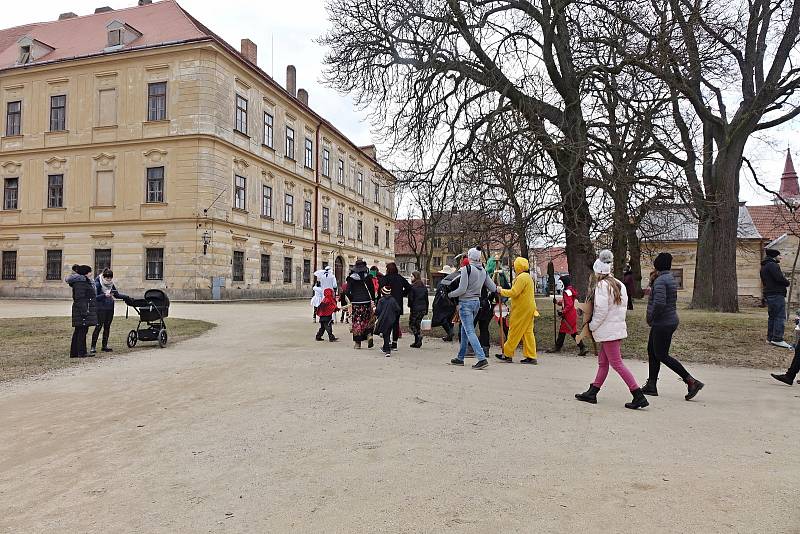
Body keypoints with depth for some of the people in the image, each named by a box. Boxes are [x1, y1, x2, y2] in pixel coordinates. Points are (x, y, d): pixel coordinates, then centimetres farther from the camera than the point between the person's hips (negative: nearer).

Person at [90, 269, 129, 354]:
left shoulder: (111, 284, 10)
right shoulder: (98, 284, -7)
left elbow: (117, 294, 19)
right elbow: (96, 297, -13)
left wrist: (126, 297, 11)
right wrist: (104, 295, -26)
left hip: (110, 308, 6)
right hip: (100, 308, -6)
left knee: (107, 326, 7)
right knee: (99, 326, -9)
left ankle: (105, 345, 15)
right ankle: (93, 346, -4)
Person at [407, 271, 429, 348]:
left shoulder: (412, 287, -10)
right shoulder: (424, 287, 11)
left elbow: (410, 298, -12)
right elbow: (426, 299, 14)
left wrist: (409, 305, 6)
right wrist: (426, 310, 18)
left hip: (415, 309, -7)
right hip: (423, 308, 7)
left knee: (412, 324, 3)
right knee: (417, 324, 15)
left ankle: (418, 339, -12)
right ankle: (418, 342, 13)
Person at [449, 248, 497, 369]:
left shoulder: (466, 269, -14)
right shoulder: (483, 271, 8)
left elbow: (462, 289, -18)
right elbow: (493, 288, 10)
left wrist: (449, 294, -3)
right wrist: (498, 289, 33)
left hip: (466, 302, -8)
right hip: (477, 302, 8)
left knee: (470, 331, -9)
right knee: (464, 330, 18)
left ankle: (482, 358, -18)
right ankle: (460, 357, 26)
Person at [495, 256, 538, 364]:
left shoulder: (522, 277, -16)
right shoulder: (528, 277, 18)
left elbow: (513, 292, -20)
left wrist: (501, 291, -8)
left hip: (521, 310, -10)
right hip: (528, 309, 10)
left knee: (514, 332, -2)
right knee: (527, 332, 8)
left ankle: (507, 355, 5)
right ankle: (531, 357, 7)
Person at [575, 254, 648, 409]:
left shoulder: (601, 285, -16)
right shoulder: (619, 285, 10)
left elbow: (601, 310, -20)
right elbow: (623, 307, 11)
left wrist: (592, 325, -7)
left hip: (608, 331, -10)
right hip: (618, 327, 10)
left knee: (616, 363, -5)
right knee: (602, 362, 14)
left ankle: (639, 396, -5)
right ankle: (592, 393, 22)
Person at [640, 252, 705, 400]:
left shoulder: (660, 280, -19)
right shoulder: (670, 279, 13)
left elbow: (659, 302, -30)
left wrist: (650, 318, -16)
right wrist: (652, 282, 8)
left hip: (662, 323, -10)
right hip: (669, 321, 10)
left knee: (662, 356, -4)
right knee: (652, 351, 14)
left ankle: (692, 381, -3)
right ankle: (651, 386, 18)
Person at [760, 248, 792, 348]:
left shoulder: (764, 266, 19)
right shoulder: (772, 265, -13)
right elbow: (780, 278, -21)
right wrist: (787, 283, -1)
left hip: (768, 294, 10)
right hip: (777, 294, -10)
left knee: (772, 316, 14)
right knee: (780, 316, -9)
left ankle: (770, 338, 17)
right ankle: (777, 339, -12)